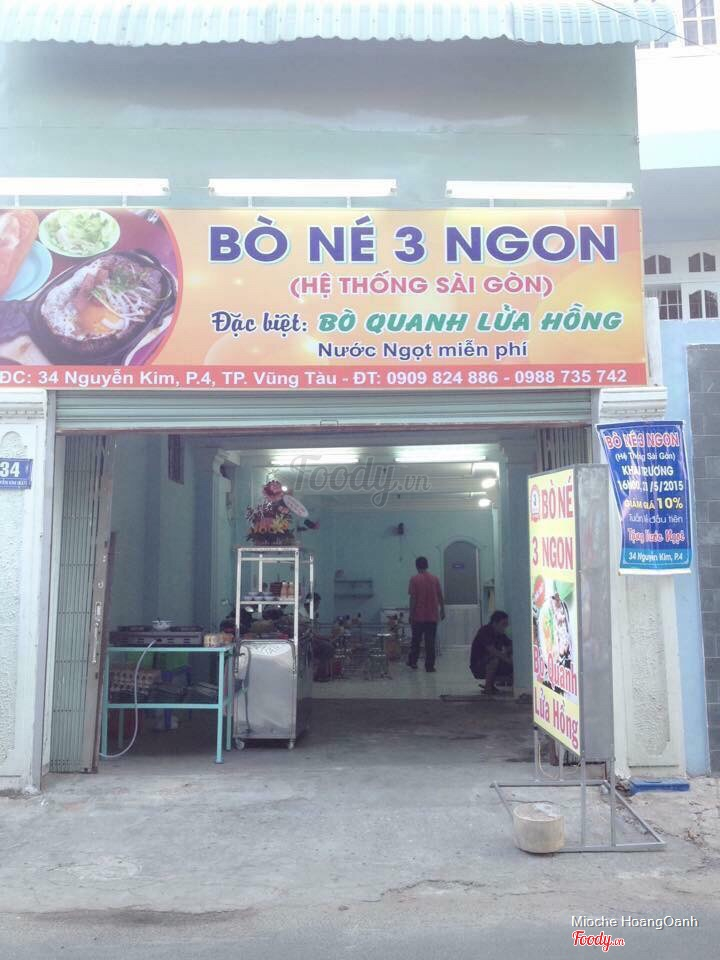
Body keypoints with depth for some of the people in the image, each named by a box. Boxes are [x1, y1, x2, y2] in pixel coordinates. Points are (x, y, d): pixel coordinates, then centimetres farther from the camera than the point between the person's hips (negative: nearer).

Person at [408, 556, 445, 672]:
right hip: (432, 616, 2)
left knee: (416, 640, 14)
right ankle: (430, 666, 1)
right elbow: (440, 596, 5)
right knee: (430, 642, 3)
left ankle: (413, 662, 23)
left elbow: (413, 598, -9)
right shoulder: (434, 578, 2)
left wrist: (411, 615, -4)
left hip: (418, 616, -2)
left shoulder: (414, 579, -6)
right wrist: (442, 610, 16)